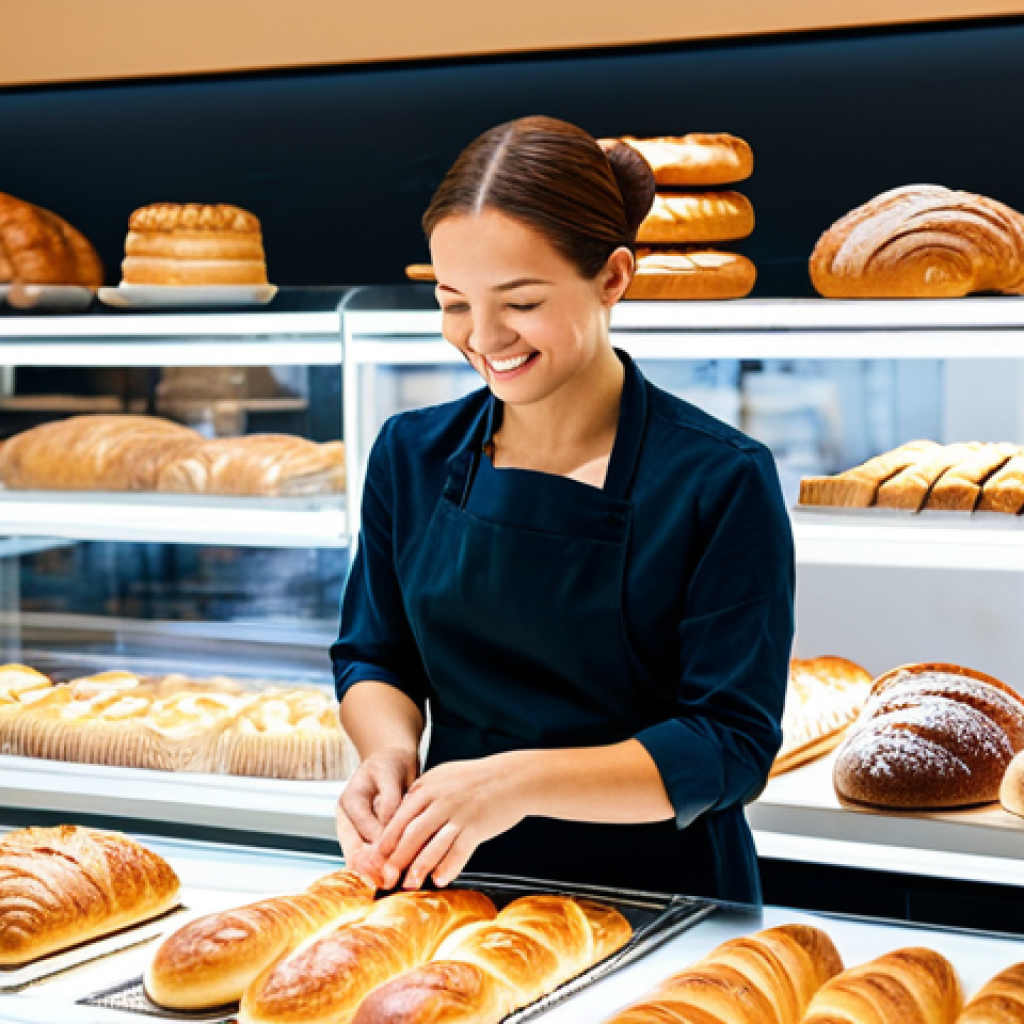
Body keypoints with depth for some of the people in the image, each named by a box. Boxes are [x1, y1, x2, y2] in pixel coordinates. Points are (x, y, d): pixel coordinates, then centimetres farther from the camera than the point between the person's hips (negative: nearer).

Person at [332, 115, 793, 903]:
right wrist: (390, 753, -9)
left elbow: (731, 747, -11)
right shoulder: (412, 455, 5)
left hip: (661, 909, -3)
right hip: (455, 891, 4)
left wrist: (521, 782, -24)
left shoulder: (721, 481, -9)